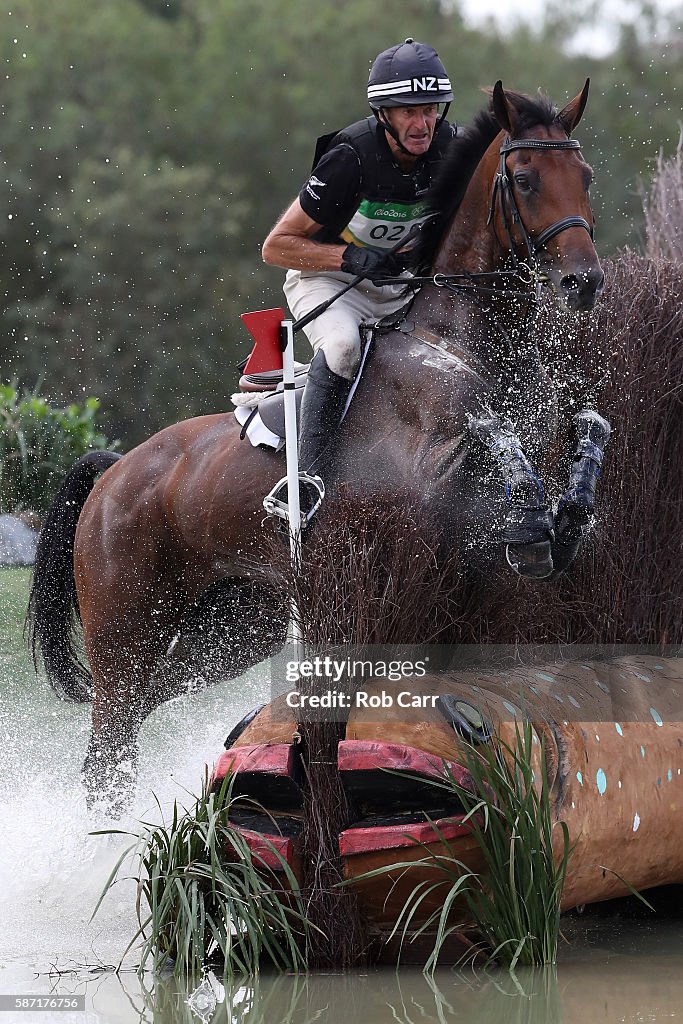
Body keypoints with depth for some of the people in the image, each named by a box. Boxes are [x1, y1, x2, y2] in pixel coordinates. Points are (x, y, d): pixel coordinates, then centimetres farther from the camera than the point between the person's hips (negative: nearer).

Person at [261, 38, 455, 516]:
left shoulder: (450, 147, -14)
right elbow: (276, 246, -20)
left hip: (400, 284, 6)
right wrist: (351, 256, -32)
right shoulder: (351, 160, -27)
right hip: (324, 278, -6)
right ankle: (310, 474, -32)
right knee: (343, 343, -36)